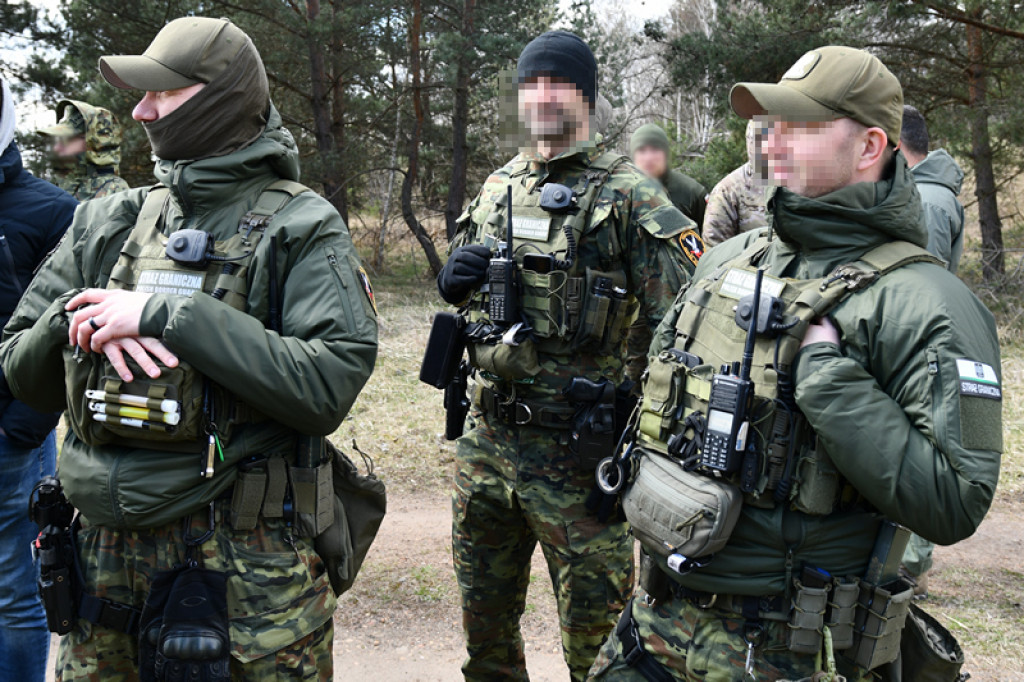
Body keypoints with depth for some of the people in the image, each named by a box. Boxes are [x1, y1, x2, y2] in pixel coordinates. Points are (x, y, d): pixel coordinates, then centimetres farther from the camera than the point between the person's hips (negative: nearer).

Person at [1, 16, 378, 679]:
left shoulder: (301, 227, -6)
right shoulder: (108, 222, 8)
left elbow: (329, 385, -20)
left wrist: (167, 315, -20)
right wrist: (76, 323, -11)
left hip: (246, 566, -4)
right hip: (105, 550, 5)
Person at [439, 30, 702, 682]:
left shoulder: (629, 194, -8)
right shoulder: (498, 187, 11)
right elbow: (462, 283, 24)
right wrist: (454, 279, 0)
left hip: (576, 452, -6)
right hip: (487, 437, 6)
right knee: (484, 622, 19)